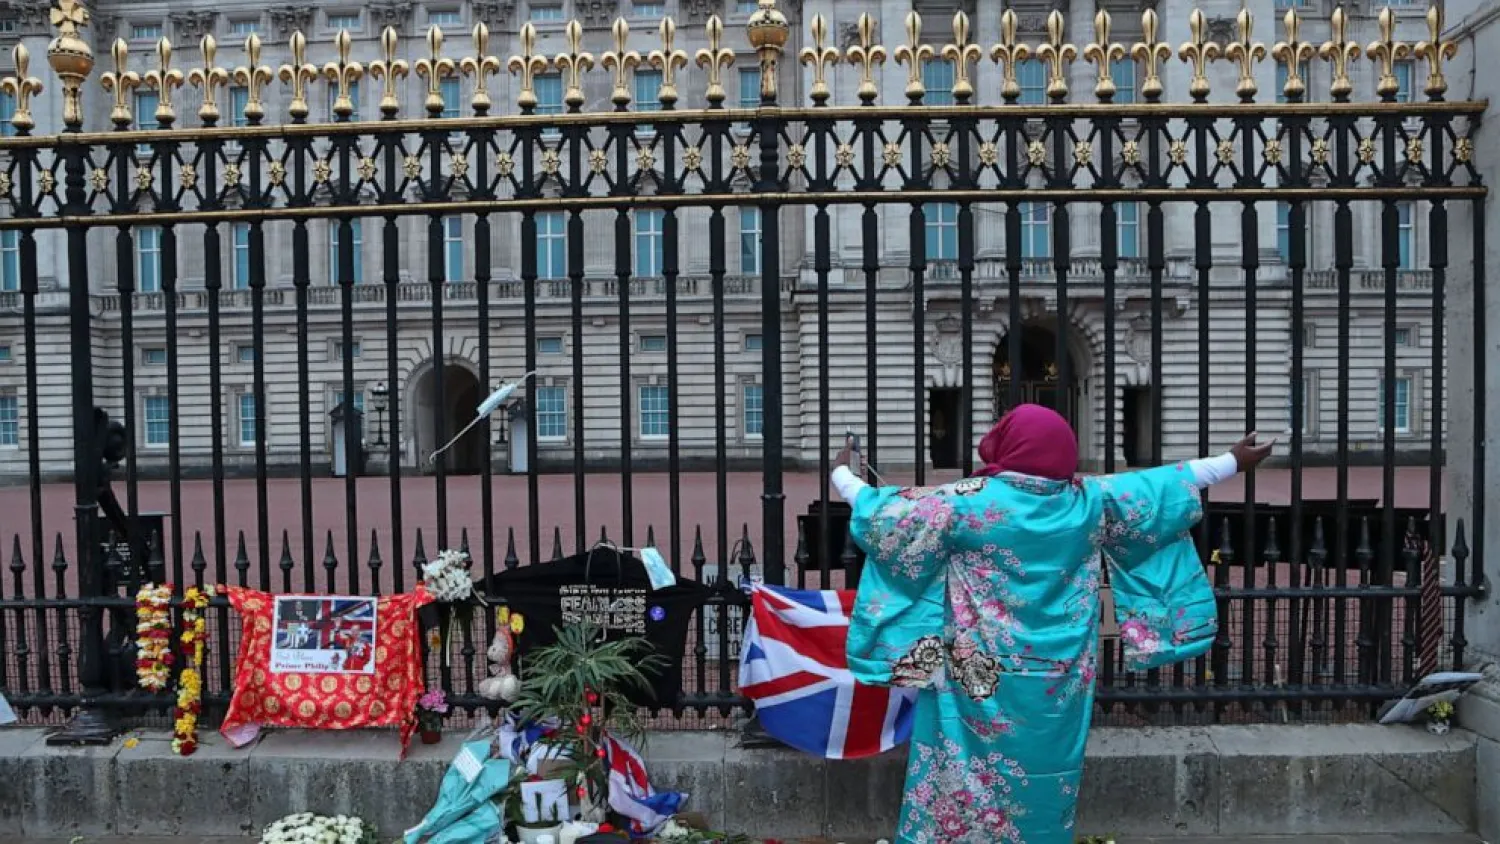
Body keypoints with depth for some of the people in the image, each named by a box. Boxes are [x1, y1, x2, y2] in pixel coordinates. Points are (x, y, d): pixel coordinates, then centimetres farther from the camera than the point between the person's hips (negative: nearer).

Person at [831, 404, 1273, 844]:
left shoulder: (966, 501, -13)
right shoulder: (1090, 500, -2)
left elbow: (885, 516, -8)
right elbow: (1161, 488, 10)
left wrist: (841, 475, 8)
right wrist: (1234, 460, 23)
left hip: (980, 681, -3)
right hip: (1059, 684, 4)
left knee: (962, 780, 8)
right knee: (1043, 783, 16)